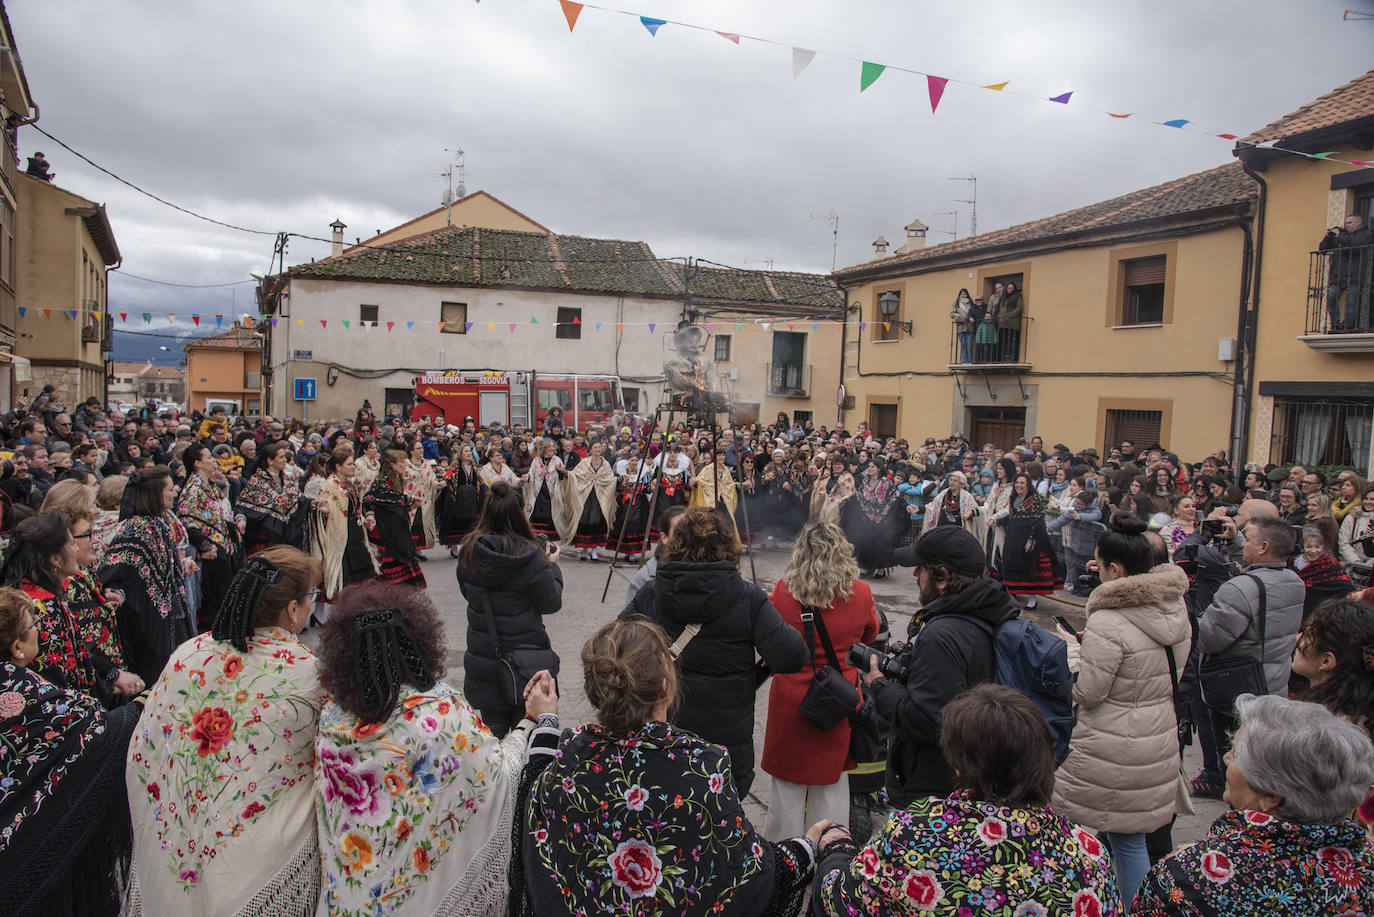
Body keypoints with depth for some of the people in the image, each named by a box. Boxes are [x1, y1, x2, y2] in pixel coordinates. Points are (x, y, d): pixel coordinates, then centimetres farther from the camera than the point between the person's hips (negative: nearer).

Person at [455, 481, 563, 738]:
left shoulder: (469, 552, -7)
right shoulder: (529, 557, -21)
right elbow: (551, 603, -12)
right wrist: (552, 566, 2)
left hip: (483, 657, 4)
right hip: (525, 656, -4)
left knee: (492, 729, 19)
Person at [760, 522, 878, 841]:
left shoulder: (784, 592, -15)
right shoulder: (860, 593, -12)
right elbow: (870, 633, 8)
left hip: (790, 699, -1)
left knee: (787, 783, 15)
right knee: (832, 781, 18)